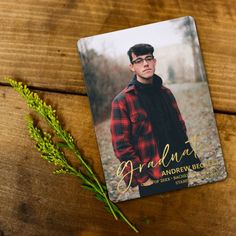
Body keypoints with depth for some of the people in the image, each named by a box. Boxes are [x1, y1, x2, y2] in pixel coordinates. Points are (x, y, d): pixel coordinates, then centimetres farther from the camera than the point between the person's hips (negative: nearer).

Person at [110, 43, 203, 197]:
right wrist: (142, 179, -14)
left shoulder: (166, 93, 8)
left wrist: (193, 162, 7)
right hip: (152, 181, -5)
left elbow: (181, 130, 12)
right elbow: (122, 146, -12)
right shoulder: (122, 101, -10)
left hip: (180, 174, 5)